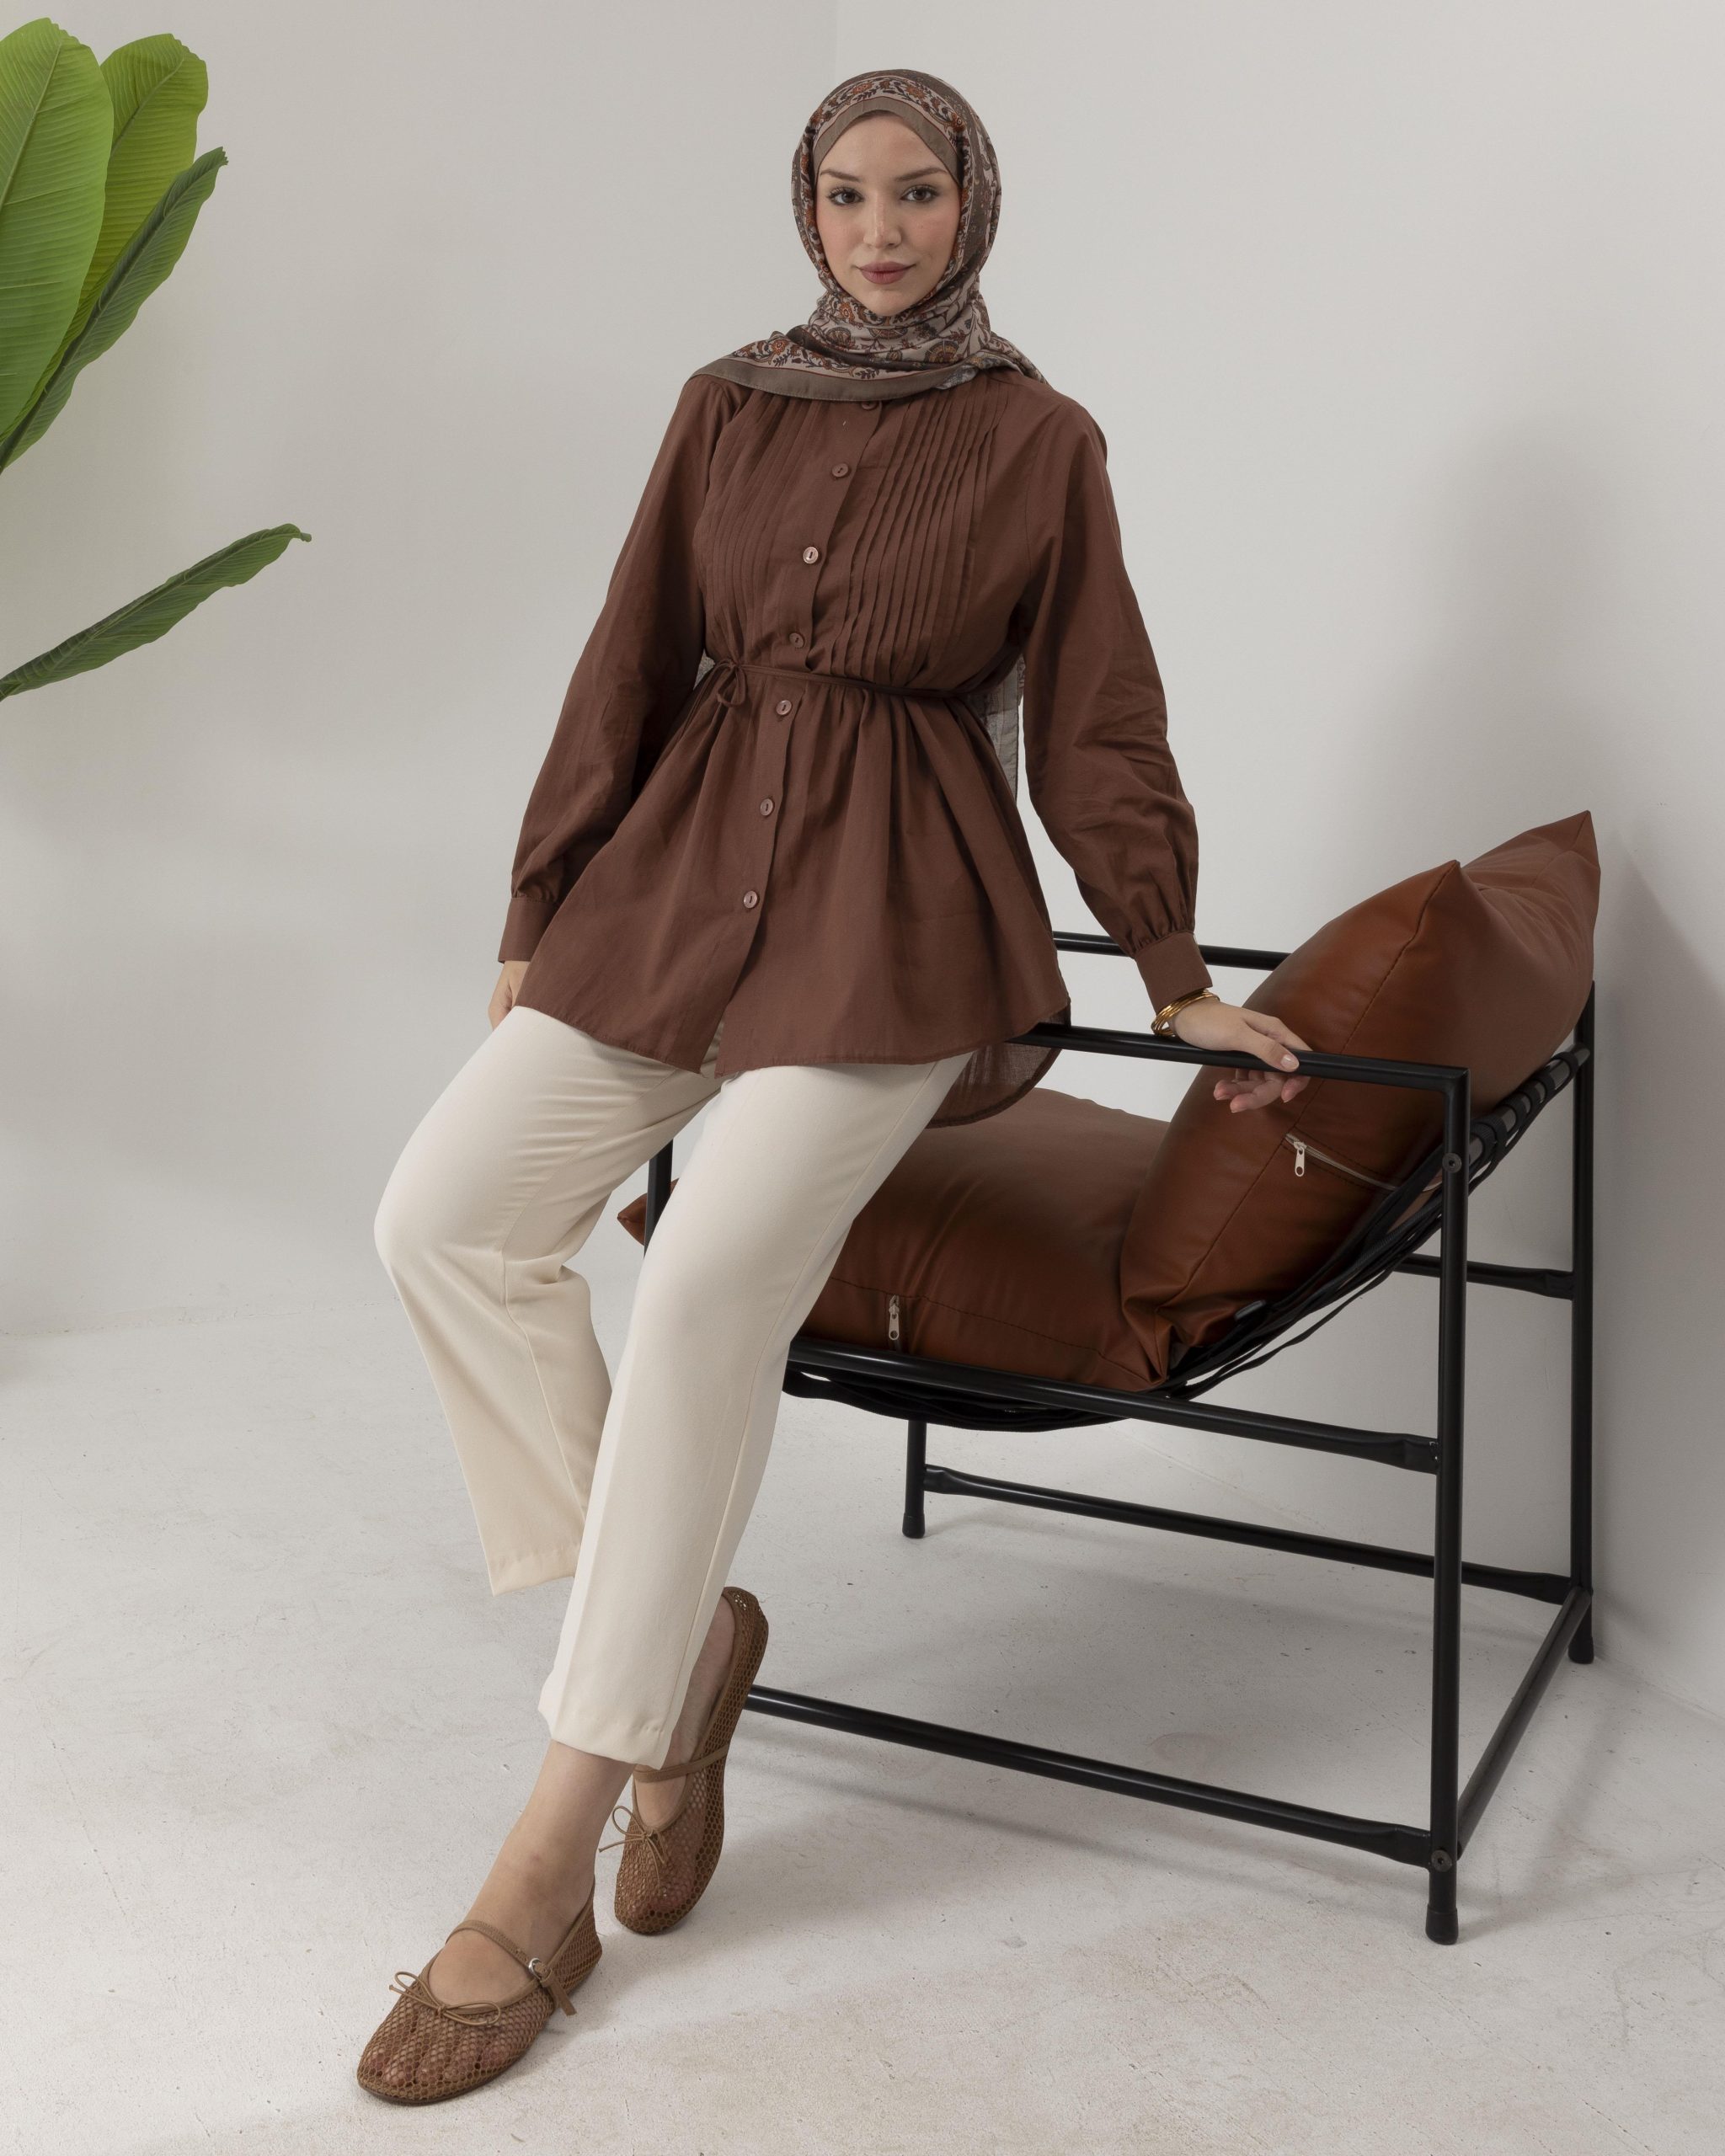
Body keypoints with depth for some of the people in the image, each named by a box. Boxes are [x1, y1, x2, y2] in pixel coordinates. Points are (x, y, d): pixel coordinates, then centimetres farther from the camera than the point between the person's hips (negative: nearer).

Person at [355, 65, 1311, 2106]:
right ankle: (683, 1627, 1)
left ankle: (545, 1873, -20)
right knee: (449, 1216, -16)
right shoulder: (727, 409, 14)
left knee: (712, 1276, -26)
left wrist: (1180, 980, 5)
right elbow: (632, 668, 14)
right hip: (686, 870, 5)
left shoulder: (1039, 442, 5)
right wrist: (539, 918, 12)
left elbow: (1095, 727, 7)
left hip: (898, 908, -4)